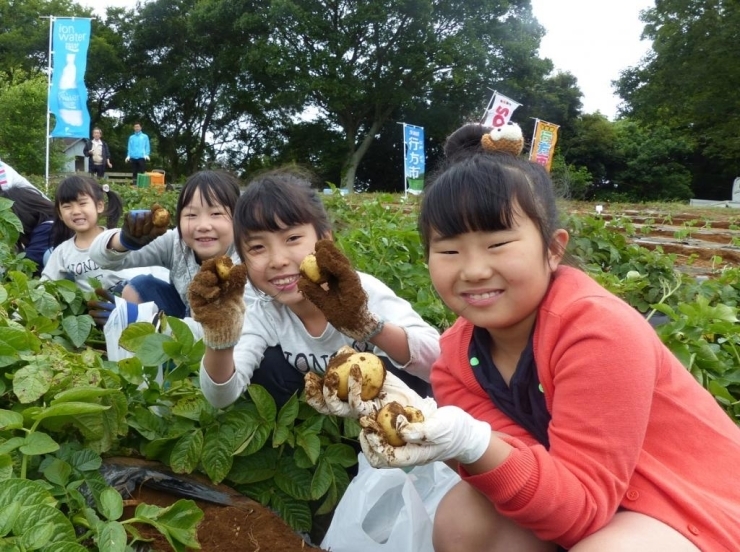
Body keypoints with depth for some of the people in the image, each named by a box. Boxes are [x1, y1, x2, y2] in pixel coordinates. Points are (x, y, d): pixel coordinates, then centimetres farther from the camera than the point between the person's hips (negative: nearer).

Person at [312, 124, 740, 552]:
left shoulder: (600, 330, -29)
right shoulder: (456, 355, -11)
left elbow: (582, 503, -28)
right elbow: (527, 465, -19)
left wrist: (474, 445, -44)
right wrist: (432, 429, -36)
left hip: (695, 506, -4)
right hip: (574, 495, 5)